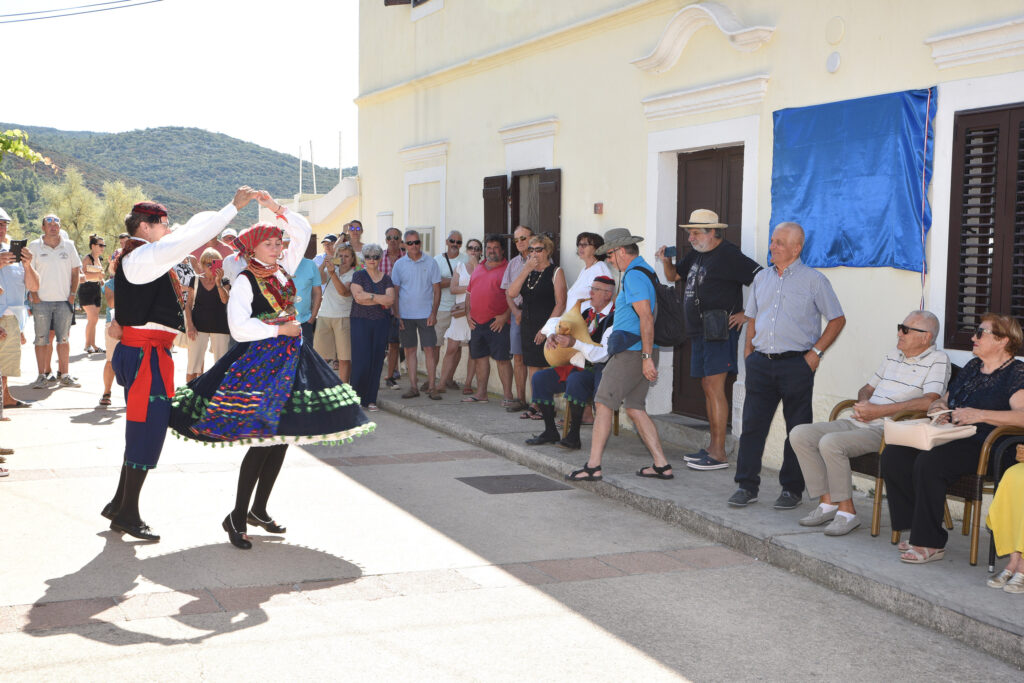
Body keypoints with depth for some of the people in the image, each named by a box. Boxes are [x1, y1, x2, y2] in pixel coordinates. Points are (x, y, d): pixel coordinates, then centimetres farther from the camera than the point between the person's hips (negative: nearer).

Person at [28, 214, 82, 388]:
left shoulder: (68, 246, 8)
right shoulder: (34, 247, 3)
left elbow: (75, 271, 11)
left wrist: (72, 294, 2)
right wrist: (33, 294, -5)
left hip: (64, 301, 2)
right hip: (41, 301, -2)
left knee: (63, 339, 5)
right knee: (42, 339, 0)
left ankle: (64, 375, 10)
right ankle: (42, 375, 6)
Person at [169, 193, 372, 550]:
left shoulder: (283, 269, 10)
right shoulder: (245, 281, -9)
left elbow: (303, 231, 13)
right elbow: (239, 327, -20)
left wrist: (276, 208, 2)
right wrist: (279, 329, -13)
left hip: (290, 359, 7)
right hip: (258, 362, -7)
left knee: (281, 437, 9)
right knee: (263, 440, -12)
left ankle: (259, 509, 21)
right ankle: (236, 517, -2)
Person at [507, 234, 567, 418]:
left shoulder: (556, 272, -4)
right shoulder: (527, 272, 14)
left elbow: (560, 303, -10)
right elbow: (511, 294, -1)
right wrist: (526, 270, -8)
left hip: (547, 327, -6)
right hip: (527, 325, 6)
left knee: (547, 368, -7)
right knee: (532, 366, 8)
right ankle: (535, 405, 14)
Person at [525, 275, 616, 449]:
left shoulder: (614, 318, -14)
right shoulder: (586, 307, 9)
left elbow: (603, 354, -25)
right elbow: (555, 321, 17)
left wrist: (574, 343, -34)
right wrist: (551, 335, -7)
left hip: (599, 371, -8)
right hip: (576, 366, 8)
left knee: (575, 380, -37)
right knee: (540, 378, -6)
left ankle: (574, 436, -28)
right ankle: (550, 432, 0)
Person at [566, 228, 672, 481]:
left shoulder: (634, 275, -14)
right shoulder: (646, 271, 18)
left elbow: (646, 319, -22)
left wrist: (646, 357, -24)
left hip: (631, 353, -10)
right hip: (641, 352, 10)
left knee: (603, 405, -5)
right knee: (635, 408, 12)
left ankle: (593, 467, -4)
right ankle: (661, 465, 10)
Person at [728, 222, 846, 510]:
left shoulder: (814, 280, -1)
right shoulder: (761, 278, 14)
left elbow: (837, 319, 1)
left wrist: (816, 351, -6)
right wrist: (748, 351, 10)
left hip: (796, 364, -4)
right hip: (761, 363, 4)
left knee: (797, 429, 2)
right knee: (752, 424, 1)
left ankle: (792, 489, 12)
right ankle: (747, 486, 8)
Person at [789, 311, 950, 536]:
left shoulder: (937, 361, -3)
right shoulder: (892, 357, 21)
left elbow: (929, 401, -18)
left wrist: (878, 411, -17)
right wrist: (862, 403, 2)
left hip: (886, 430, -8)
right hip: (858, 422, 8)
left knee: (830, 442, -30)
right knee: (799, 434, -7)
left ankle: (847, 511, -17)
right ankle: (828, 501, -4)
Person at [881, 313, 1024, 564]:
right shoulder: (972, 367, 22)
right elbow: (945, 399, 33)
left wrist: (979, 415, -26)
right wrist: (938, 407, 8)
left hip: (983, 448, -8)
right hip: (951, 439, 8)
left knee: (928, 463, -33)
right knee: (893, 454, -14)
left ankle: (931, 543, -21)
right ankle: (918, 530, -8)